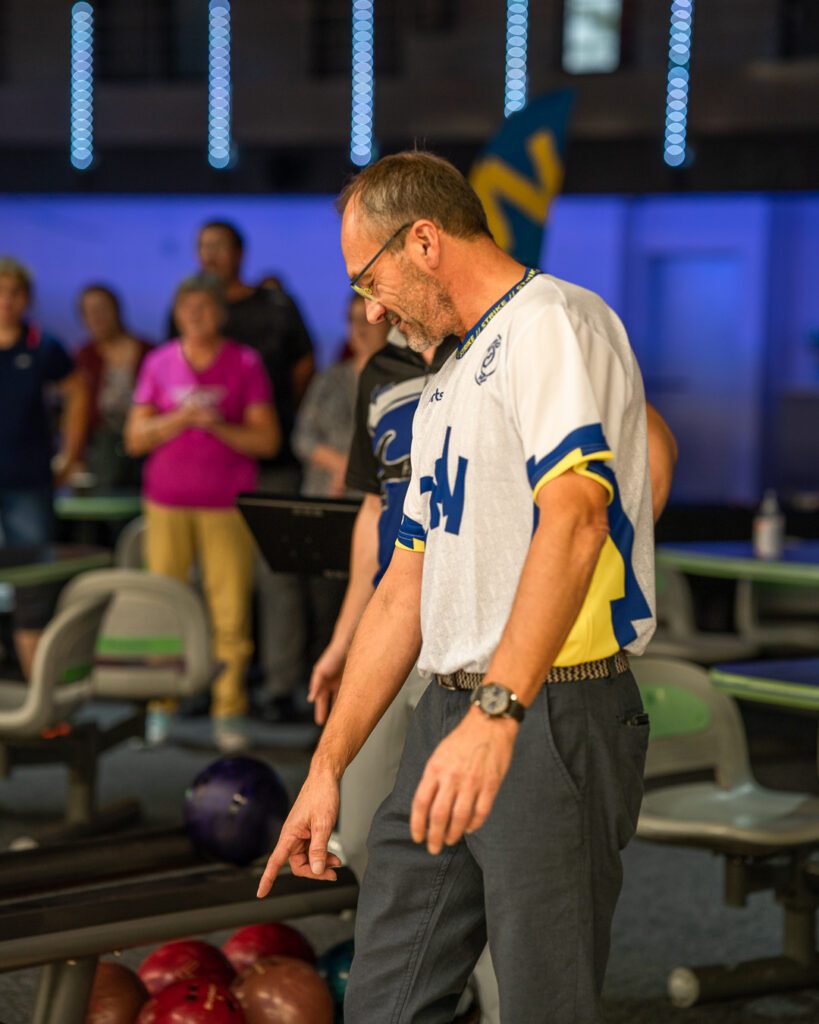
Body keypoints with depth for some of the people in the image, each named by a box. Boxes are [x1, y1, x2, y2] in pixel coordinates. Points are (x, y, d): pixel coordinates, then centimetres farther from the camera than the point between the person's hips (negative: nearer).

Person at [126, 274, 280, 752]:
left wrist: (218, 426, -15)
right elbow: (135, 438, 6)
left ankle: (229, 712, 0)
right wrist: (180, 419, -10)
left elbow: (268, 440, 0)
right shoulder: (160, 363, 10)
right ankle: (161, 707, 6)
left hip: (227, 502, -2)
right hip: (168, 501, 2)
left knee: (231, 609, -6)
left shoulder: (245, 364, 4)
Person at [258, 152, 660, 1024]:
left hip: (552, 714, -9)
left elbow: (575, 517, -23)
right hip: (449, 715, 9)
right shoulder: (446, 387, 23)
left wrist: (496, 712, -33)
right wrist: (327, 768, 20)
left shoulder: (552, 321, -7)